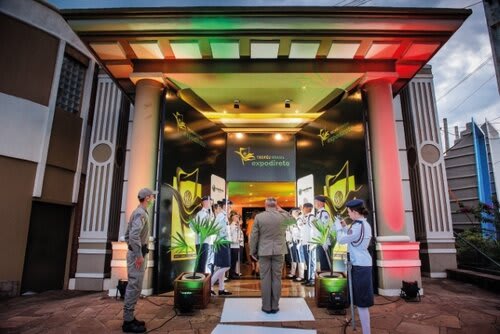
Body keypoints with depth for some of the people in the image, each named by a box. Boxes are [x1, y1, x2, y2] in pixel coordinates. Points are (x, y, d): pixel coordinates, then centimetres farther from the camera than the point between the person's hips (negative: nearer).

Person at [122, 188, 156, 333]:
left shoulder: (138, 212, 16)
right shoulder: (141, 213, -15)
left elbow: (127, 235, 21)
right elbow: (134, 235, -27)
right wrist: (139, 255, -23)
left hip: (135, 253, 10)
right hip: (137, 254, -10)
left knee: (133, 286, 15)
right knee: (135, 287, -4)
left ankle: (129, 318, 23)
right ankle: (128, 321, 3)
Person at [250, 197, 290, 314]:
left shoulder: (258, 217, -6)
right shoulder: (282, 216, -4)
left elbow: (254, 236, -4)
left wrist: (253, 251, 6)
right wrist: (280, 209, 10)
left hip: (264, 251, -1)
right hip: (278, 251, 1)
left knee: (265, 278, 5)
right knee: (276, 278, 7)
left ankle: (266, 306, 11)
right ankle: (275, 306, 13)